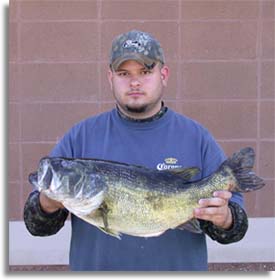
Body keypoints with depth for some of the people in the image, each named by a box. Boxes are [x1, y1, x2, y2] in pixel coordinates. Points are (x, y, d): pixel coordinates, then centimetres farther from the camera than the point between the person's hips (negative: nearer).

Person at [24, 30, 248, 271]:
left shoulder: (196, 138, 1)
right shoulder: (80, 137, 2)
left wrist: (224, 219, -22)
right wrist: (48, 205, -20)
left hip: (177, 266, 0)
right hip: (96, 264, 1)